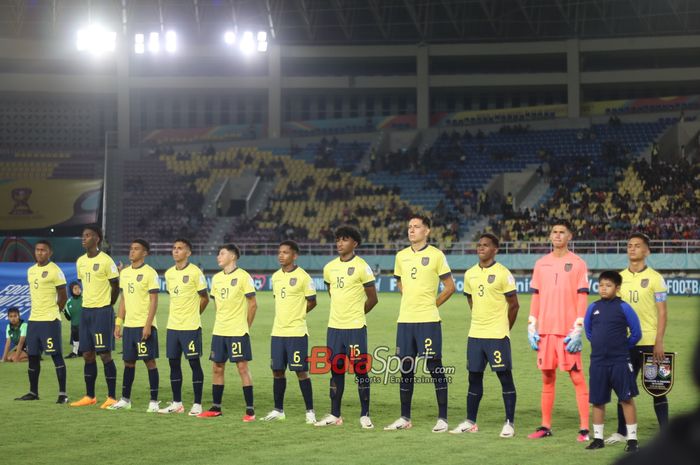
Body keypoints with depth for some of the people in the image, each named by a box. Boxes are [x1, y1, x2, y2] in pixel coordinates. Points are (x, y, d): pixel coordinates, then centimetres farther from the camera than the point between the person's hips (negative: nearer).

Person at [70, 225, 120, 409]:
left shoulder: (106, 261, -11)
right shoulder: (80, 261, 10)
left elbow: (115, 287, -5)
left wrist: (107, 305, 2)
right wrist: (89, 302, 14)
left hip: (102, 311, -7)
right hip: (86, 311, 7)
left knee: (105, 354, -6)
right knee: (87, 354, 9)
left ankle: (112, 397, -1)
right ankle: (89, 396, 17)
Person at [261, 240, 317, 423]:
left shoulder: (303, 277, -9)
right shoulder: (275, 277, 11)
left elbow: (312, 302, -2)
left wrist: (296, 315, 4)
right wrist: (286, 316, 10)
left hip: (296, 332, -6)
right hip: (277, 331, 6)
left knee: (301, 371, -4)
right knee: (277, 371, 8)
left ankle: (310, 411, 3)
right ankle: (278, 410, 18)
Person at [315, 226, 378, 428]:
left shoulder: (361, 267, -8)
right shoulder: (329, 267, 9)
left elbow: (372, 299, -3)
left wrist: (357, 314, 7)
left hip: (355, 328, -5)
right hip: (334, 327, 5)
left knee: (360, 370, -1)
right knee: (336, 370, 9)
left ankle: (365, 415, 5)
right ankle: (334, 415, 15)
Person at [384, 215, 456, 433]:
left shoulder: (436, 255, -5)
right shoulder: (401, 256, 10)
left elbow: (449, 287, 0)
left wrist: (432, 304, 0)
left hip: (428, 321, -5)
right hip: (405, 320, 5)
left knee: (435, 368, -3)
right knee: (406, 369, 8)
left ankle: (442, 418, 3)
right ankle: (405, 418, 16)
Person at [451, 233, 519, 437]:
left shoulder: (503, 273, -8)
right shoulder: (470, 274, 10)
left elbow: (514, 305, -4)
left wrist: (503, 329, 2)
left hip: (497, 335, -6)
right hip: (475, 334, 6)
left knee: (505, 376, -2)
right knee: (474, 377, 9)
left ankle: (509, 423, 3)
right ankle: (470, 422, 17)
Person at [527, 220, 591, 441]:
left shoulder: (577, 263, -1)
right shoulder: (541, 264, 12)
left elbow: (582, 298, -4)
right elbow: (536, 297, 14)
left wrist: (577, 329, -12)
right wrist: (531, 327, 7)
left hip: (568, 330, -4)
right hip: (545, 330, 4)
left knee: (577, 376, -5)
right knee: (547, 377, 9)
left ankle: (584, 428, -4)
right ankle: (546, 426, 15)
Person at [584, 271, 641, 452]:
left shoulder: (623, 307, -7)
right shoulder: (593, 308, 4)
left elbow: (636, 333, -1)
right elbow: (588, 331, 18)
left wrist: (622, 347, 5)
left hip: (620, 362, -3)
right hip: (598, 362, 4)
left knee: (627, 399, 0)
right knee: (597, 401, 8)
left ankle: (632, 439, 6)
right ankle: (598, 438, 19)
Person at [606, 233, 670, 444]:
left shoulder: (654, 278, -3)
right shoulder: (619, 277, 9)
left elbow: (662, 312, -6)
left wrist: (659, 342, -13)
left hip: (649, 342, -4)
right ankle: (621, 431, 16)